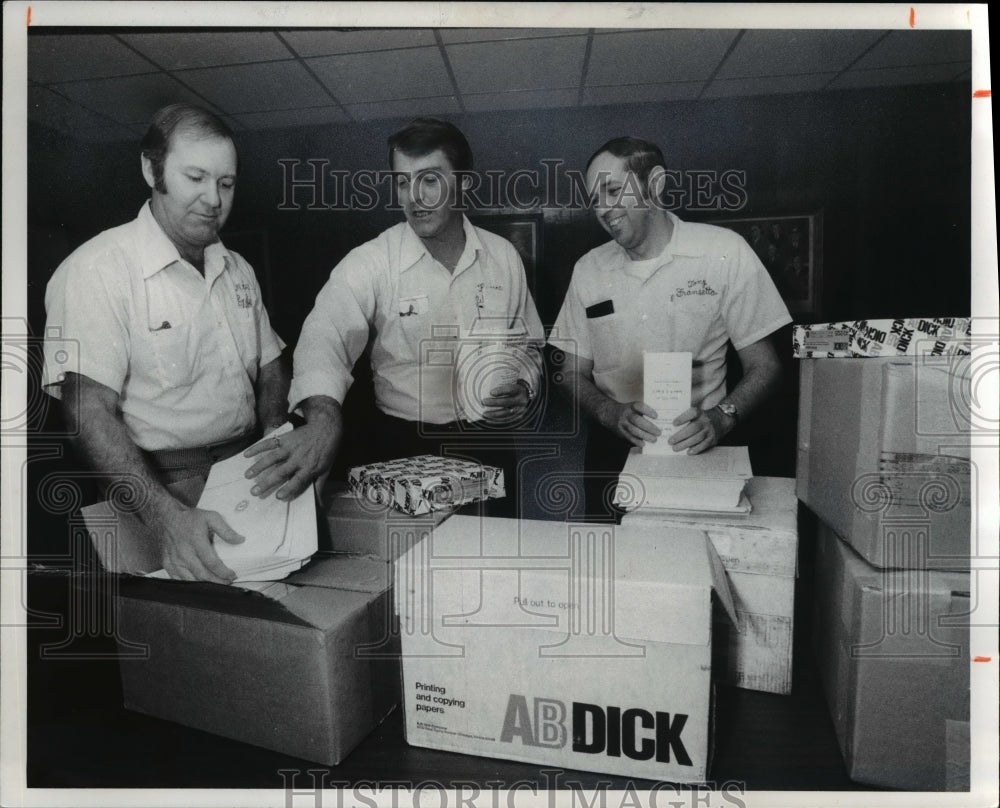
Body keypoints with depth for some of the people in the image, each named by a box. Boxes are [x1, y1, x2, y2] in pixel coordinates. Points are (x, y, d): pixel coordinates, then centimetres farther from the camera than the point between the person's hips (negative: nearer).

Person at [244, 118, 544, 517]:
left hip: (487, 444, 3)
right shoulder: (370, 262, -10)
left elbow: (528, 346, 10)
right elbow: (326, 335, -26)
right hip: (405, 445, -2)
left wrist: (523, 390, -10)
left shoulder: (504, 256, 0)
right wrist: (323, 418, -45)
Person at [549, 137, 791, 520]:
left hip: (695, 449, -2)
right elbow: (574, 374, 6)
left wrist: (719, 419, -22)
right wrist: (614, 414, -14)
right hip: (611, 453, 2)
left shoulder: (724, 251, -5)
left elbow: (763, 368, -3)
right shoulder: (588, 269, 4)